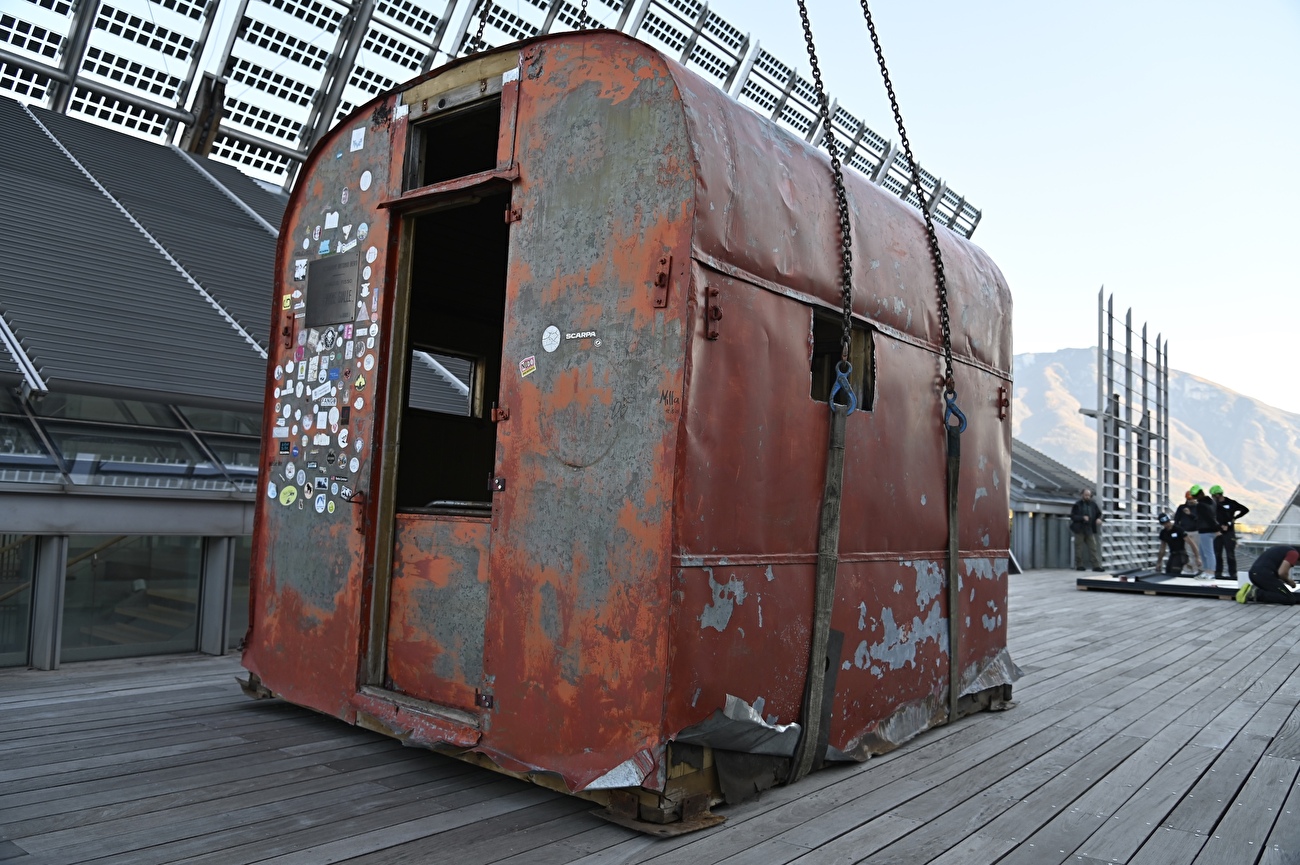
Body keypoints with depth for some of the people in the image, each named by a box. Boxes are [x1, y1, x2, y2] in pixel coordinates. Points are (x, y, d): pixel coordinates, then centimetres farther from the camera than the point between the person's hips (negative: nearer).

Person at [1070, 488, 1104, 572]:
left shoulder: (1093, 504, 8)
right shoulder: (1077, 505, -3)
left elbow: (1099, 513, 18)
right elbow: (1072, 516, -7)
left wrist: (1099, 519, -4)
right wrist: (1082, 518, -20)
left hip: (1090, 530, 3)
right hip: (1079, 530, -3)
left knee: (1093, 547, -1)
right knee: (1079, 548, 2)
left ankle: (1096, 566, -1)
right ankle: (1079, 565, 10)